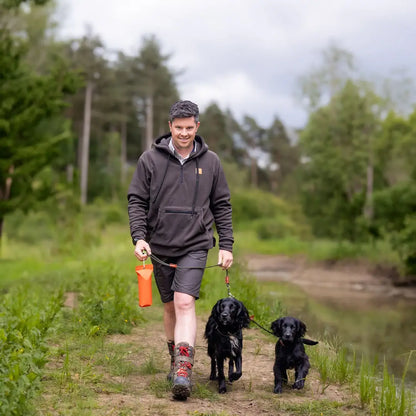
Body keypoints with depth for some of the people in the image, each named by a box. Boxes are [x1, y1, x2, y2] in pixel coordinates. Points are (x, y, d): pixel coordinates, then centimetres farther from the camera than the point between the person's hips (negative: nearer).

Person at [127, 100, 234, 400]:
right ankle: (176, 361, 29)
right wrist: (139, 237, -12)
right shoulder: (151, 159, 0)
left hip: (195, 246, -2)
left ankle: (184, 369, -22)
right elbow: (137, 201, 2)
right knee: (170, 306, 12)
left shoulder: (210, 161, 3)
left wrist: (226, 245, 3)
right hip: (160, 247, 2)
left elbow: (222, 206, 9)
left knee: (185, 303, -17)